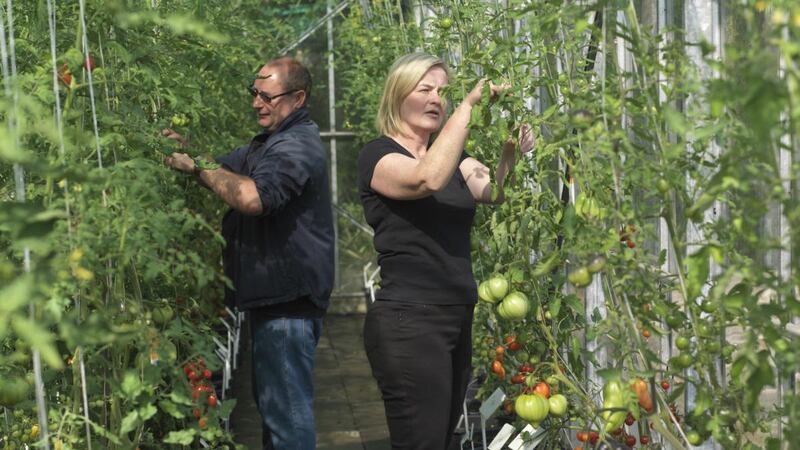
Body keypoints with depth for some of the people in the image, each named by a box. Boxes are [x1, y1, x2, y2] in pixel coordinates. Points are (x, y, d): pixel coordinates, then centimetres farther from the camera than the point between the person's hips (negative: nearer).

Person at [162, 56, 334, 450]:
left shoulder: (296, 146, -18)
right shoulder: (271, 143, 18)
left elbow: (253, 197, -33)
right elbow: (226, 168, 24)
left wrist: (198, 166, -20)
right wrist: (186, 150, 4)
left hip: (289, 301, -11)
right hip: (273, 295, 11)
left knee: (286, 406, -5)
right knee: (272, 399, 22)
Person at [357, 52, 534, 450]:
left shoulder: (452, 156, 16)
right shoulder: (377, 155, -7)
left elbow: (494, 191, -1)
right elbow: (429, 179, -28)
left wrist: (510, 153, -20)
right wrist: (468, 106, -24)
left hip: (457, 321, 8)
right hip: (408, 323, -8)